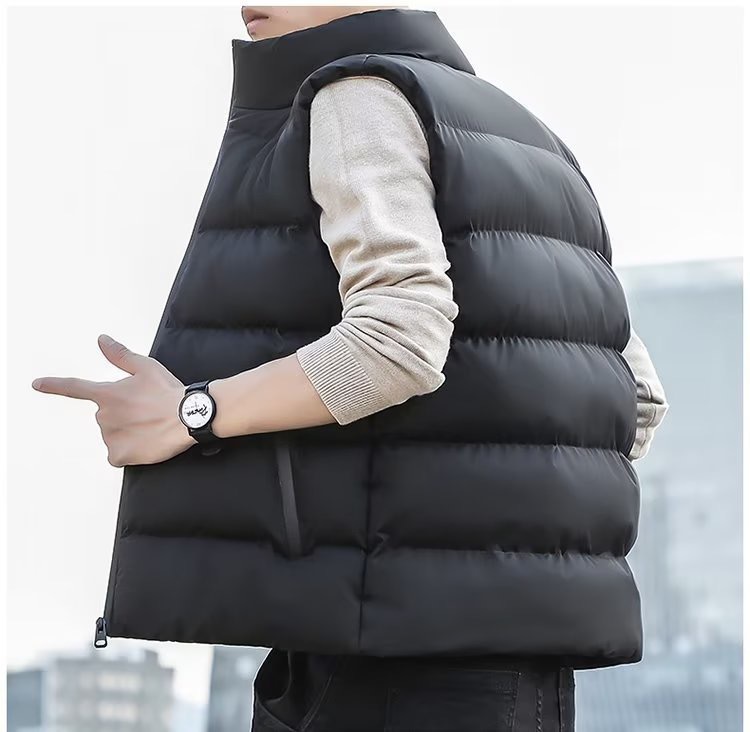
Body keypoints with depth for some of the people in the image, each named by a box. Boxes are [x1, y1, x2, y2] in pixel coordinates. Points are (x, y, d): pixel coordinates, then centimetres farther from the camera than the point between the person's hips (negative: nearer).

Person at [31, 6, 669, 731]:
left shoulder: (365, 98, -4)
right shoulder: (517, 148, 23)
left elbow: (399, 338, -20)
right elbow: (636, 396, 21)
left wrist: (189, 415, -11)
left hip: (403, 621, -9)